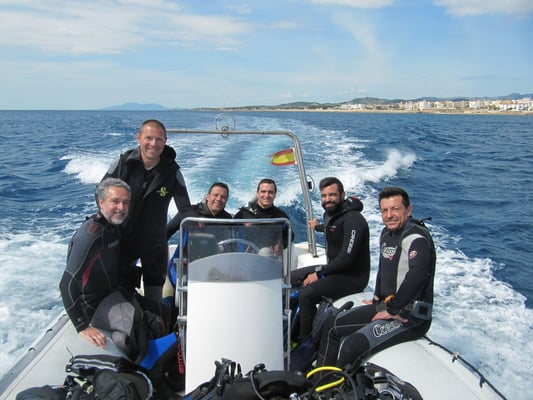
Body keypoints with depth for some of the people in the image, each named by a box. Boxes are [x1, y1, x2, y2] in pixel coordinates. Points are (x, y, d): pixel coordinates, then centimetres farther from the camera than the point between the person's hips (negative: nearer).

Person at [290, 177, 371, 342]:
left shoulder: (353, 220, -21)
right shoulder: (330, 213, 8)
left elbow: (347, 257, -27)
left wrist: (320, 273, -19)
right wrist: (317, 226, 53)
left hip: (352, 277, -10)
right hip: (334, 269, 10)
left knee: (306, 294, -28)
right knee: (290, 278, 12)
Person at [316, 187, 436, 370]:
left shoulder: (417, 238, -19)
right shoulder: (387, 234, 10)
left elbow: (417, 277, -34)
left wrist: (392, 310, -24)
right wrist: (378, 299, 17)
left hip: (410, 318, -10)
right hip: (387, 306, 10)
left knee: (351, 348, -26)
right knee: (331, 327, 13)